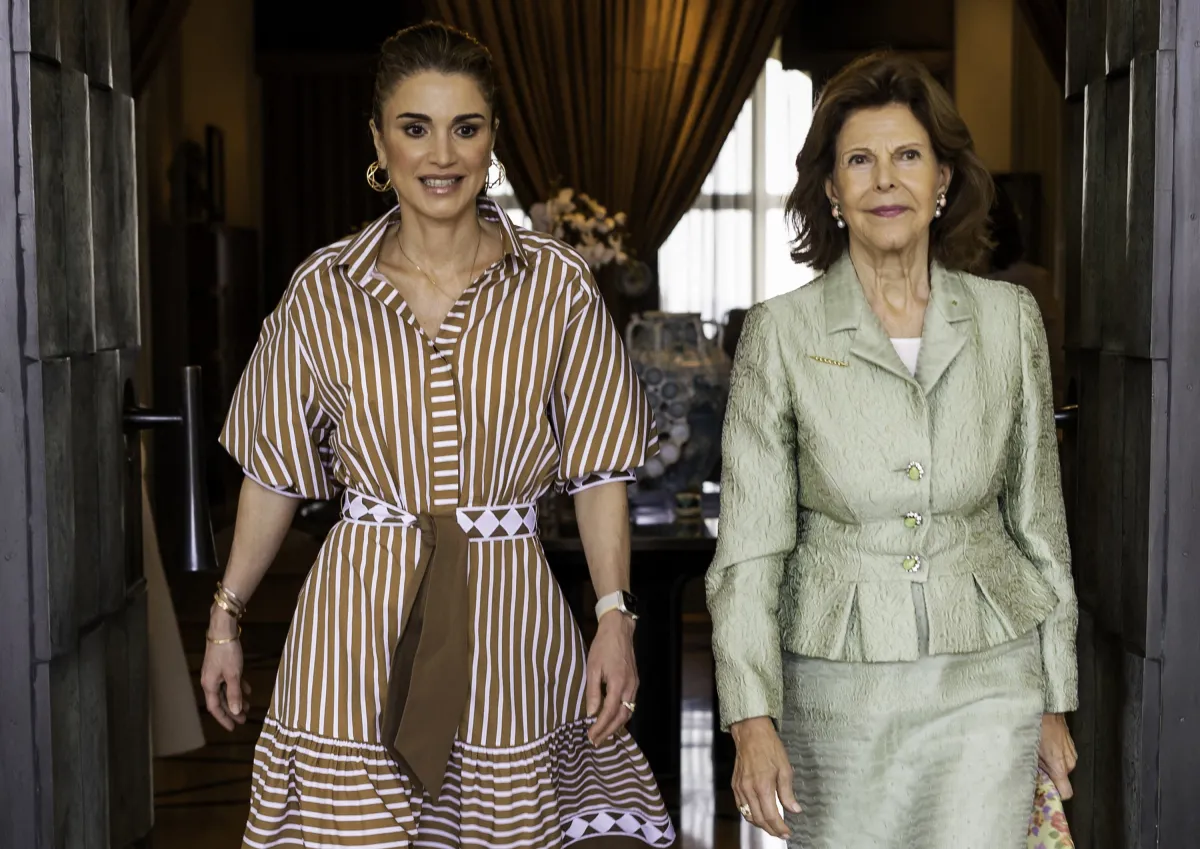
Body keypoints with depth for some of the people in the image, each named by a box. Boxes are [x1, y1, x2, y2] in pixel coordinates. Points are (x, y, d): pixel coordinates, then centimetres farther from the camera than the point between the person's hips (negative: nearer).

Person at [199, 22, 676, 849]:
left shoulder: (557, 284, -1)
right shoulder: (322, 289, 1)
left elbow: (598, 468, 2)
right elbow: (276, 469, 9)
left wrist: (616, 617, -5)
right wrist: (227, 617, 11)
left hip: (508, 620, 0)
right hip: (358, 620, 1)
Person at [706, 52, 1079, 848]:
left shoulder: (1008, 319, 0)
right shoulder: (781, 332, -6)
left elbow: (1037, 517, 7)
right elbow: (750, 544, -6)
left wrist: (1055, 701, 9)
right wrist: (753, 719, -13)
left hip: (985, 683, 1)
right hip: (838, 684, 0)